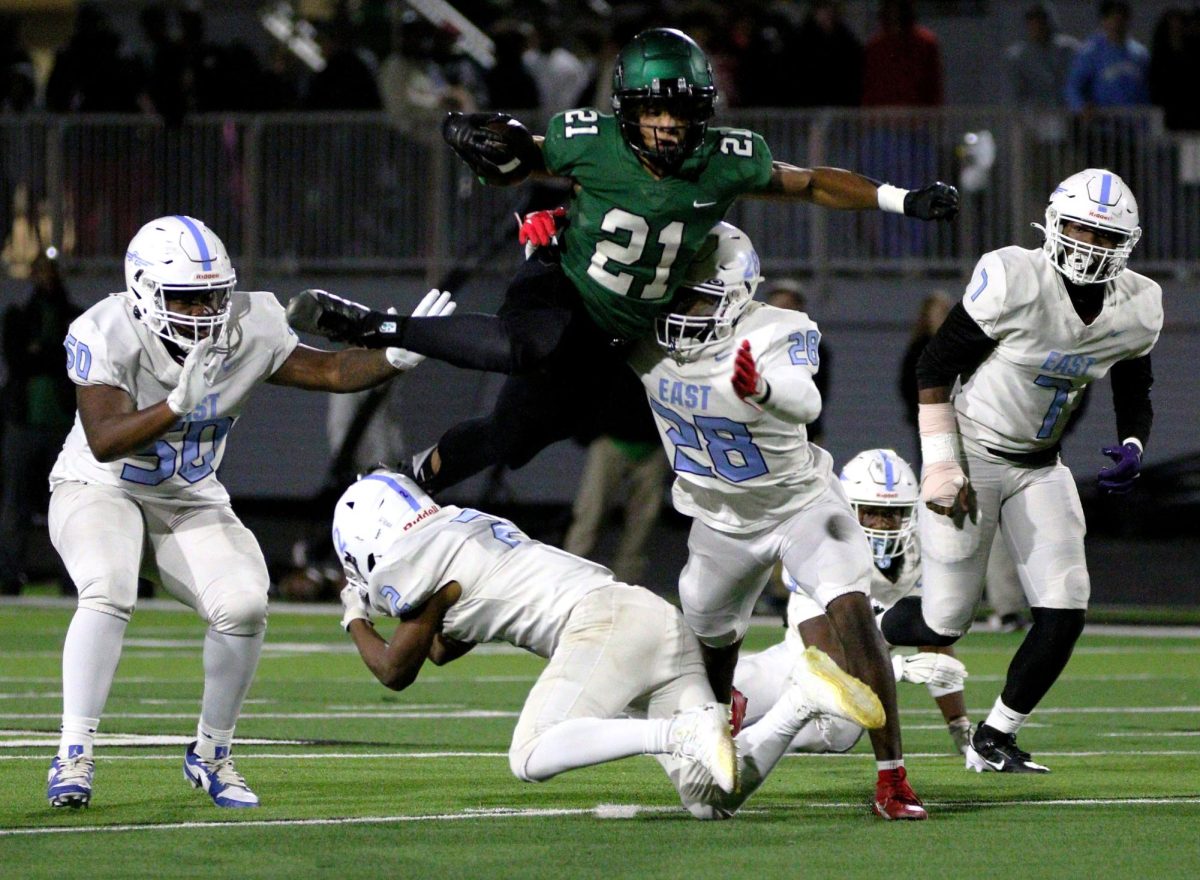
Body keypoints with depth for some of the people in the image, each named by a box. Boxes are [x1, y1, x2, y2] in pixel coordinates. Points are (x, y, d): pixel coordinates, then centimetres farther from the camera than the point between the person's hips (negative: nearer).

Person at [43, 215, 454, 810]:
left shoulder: (245, 331, -11)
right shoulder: (106, 334, -23)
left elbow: (331, 371, -2)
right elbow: (103, 441, -32)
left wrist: (397, 357, -20)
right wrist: (178, 404, -46)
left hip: (190, 506, 4)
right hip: (100, 492, -4)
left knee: (243, 607, -20)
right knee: (109, 593, -33)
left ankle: (211, 754, 2)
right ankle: (73, 756, -24)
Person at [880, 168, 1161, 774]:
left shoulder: (1137, 309, -5)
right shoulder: (1014, 281, -22)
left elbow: (1135, 394, 14)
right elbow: (935, 368, -15)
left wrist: (1132, 447, -8)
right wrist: (940, 468, -18)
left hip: (1040, 468, 5)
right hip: (972, 455, -5)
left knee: (1063, 615, -6)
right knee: (941, 624, -5)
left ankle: (993, 740, 12)